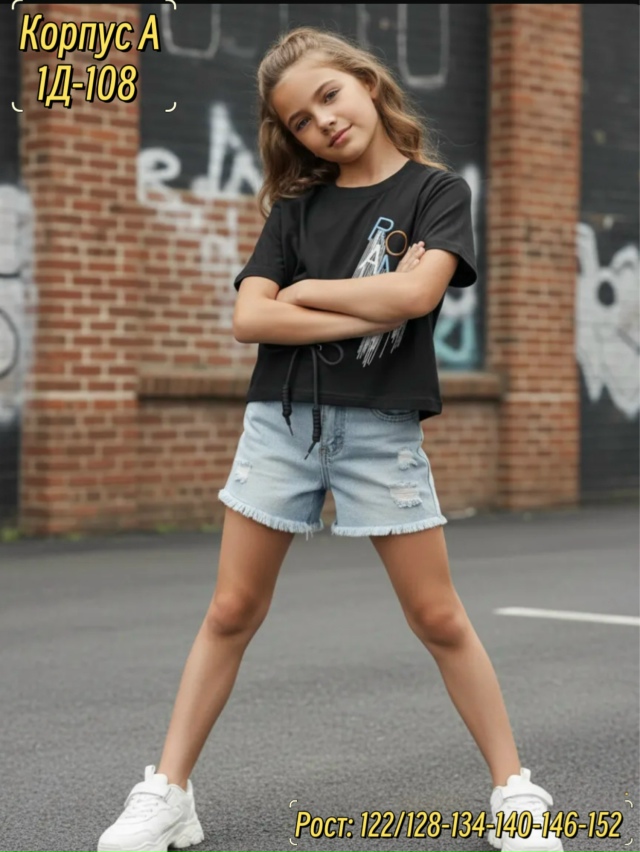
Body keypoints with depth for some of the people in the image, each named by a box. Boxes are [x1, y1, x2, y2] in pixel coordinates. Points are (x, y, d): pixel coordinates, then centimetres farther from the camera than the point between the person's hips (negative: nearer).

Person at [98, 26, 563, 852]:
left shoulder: (437, 191, 1)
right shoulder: (296, 205, 7)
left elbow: (418, 293, -17)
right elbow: (249, 318, -5)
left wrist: (301, 291, -7)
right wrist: (373, 312, -13)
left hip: (381, 426, -2)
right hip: (281, 417, 3)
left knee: (438, 618, 2)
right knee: (232, 612, 5)